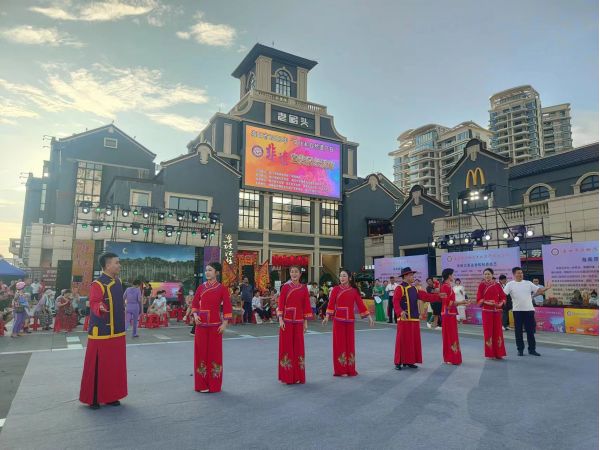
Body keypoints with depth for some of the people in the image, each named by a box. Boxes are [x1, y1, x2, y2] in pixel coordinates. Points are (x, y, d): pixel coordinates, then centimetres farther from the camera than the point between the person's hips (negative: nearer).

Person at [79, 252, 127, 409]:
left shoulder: (117, 282, 9)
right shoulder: (98, 284, -16)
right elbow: (94, 304, -24)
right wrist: (100, 308, -43)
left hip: (117, 332, 8)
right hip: (102, 333, -8)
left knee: (115, 365, 13)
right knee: (98, 366, 3)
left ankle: (110, 396, 25)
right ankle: (93, 398, 18)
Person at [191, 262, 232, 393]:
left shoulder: (222, 288, -5)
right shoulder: (201, 287, 5)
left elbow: (227, 307, -4)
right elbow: (195, 303, 12)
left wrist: (224, 324, -9)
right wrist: (195, 315, -5)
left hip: (215, 325, -3)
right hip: (201, 324, 3)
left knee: (214, 352, 5)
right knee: (201, 351, 6)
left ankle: (214, 384, 19)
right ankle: (202, 384, 20)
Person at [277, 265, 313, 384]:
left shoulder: (304, 288, 5)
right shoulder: (285, 287, -1)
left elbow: (306, 306, 6)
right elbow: (281, 304, -4)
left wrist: (306, 322, 4)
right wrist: (280, 320, -12)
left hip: (299, 321, 2)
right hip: (287, 321, -2)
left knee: (298, 347, 6)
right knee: (286, 346, 2)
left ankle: (298, 376, 18)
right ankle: (287, 376, 12)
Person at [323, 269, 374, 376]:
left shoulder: (354, 291, 4)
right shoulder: (336, 289, -2)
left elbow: (360, 304, 6)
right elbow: (331, 304, -7)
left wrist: (369, 317, 5)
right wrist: (327, 316, -17)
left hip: (350, 320, 2)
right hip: (338, 320, -2)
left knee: (350, 343, 9)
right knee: (339, 344, 3)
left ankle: (350, 369, 21)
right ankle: (340, 370, 13)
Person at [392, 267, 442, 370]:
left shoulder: (414, 289, 15)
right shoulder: (400, 288, -10)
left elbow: (426, 296, 13)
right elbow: (395, 302, -21)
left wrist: (439, 296, 5)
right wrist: (400, 312, -37)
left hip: (414, 319, 8)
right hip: (404, 319, -8)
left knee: (414, 341, 10)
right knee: (402, 341, -4)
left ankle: (409, 361, 20)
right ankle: (399, 362, 4)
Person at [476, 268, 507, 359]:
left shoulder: (498, 285, 7)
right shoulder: (482, 285, 0)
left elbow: (503, 297, 8)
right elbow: (479, 299, -2)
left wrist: (501, 303, -10)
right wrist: (486, 302, -18)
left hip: (497, 310, 3)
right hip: (486, 310, -2)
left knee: (498, 331, 4)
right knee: (488, 331, 0)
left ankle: (498, 353, 13)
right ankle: (489, 353, 8)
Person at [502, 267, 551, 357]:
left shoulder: (528, 283, 8)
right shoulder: (510, 284, -2)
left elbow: (538, 291, 7)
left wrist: (547, 288, -9)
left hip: (529, 310, 2)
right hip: (517, 310, -2)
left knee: (530, 330, 7)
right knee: (518, 331, 3)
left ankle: (532, 349, 18)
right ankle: (520, 349, 14)